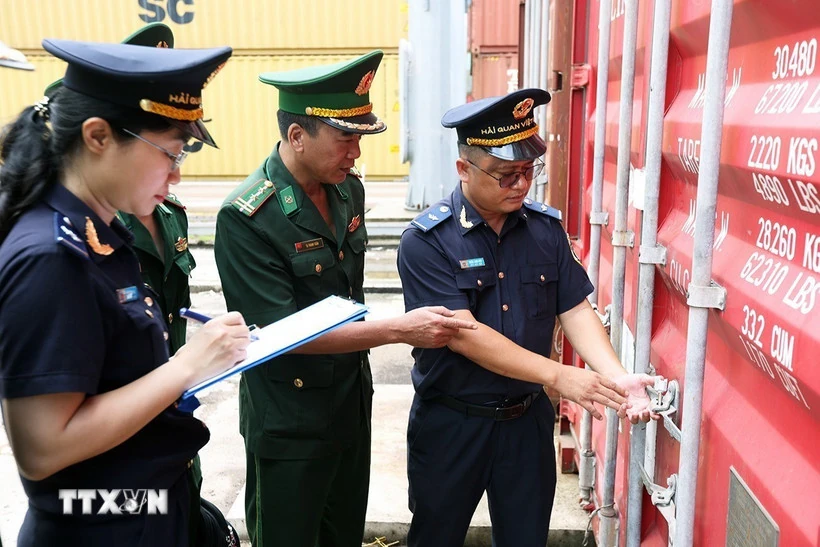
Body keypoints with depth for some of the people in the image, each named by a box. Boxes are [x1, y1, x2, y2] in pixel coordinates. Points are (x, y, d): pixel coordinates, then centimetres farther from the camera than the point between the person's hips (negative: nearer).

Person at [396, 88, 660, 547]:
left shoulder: (546, 228, -2)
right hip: (451, 424, -3)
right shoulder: (426, 242, -17)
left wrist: (617, 377, -19)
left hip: (528, 419, 4)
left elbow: (575, 310, -2)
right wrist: (557, 375, -26)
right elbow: (463, 334, -23)